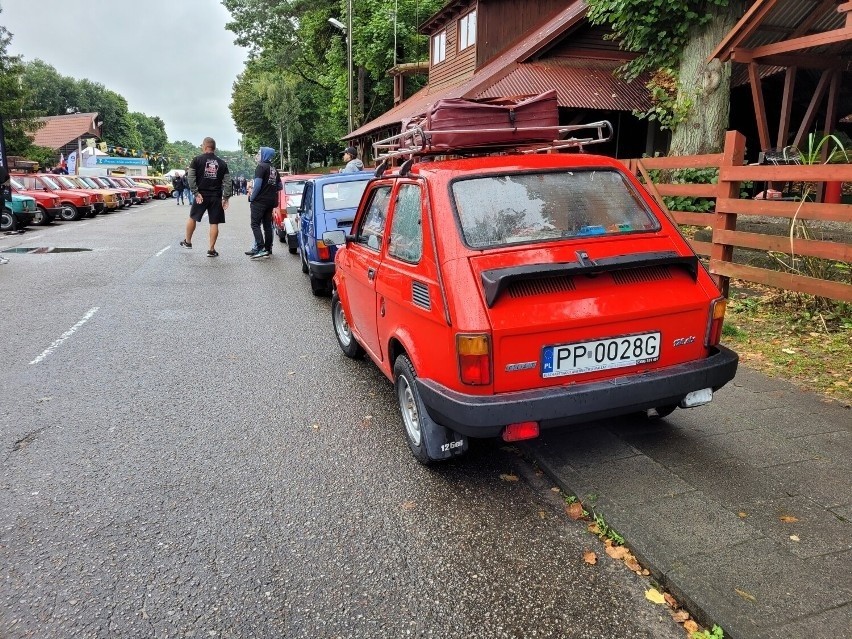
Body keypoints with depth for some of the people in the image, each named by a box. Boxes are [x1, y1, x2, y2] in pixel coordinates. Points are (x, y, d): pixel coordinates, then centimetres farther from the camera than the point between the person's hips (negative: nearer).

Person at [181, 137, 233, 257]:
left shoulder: (198, 159, -1)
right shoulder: (222, 163, 6)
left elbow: (190, 177, -9)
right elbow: (227, 182, 1)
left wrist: (196, 193, -7)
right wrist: (225, 198, 0)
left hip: (201, 195, -1)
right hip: (216, 197, 1)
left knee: (192, 218, 18)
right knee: (214, 223, 3)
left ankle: (187, 241, 31)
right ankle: (211, 249, 4)